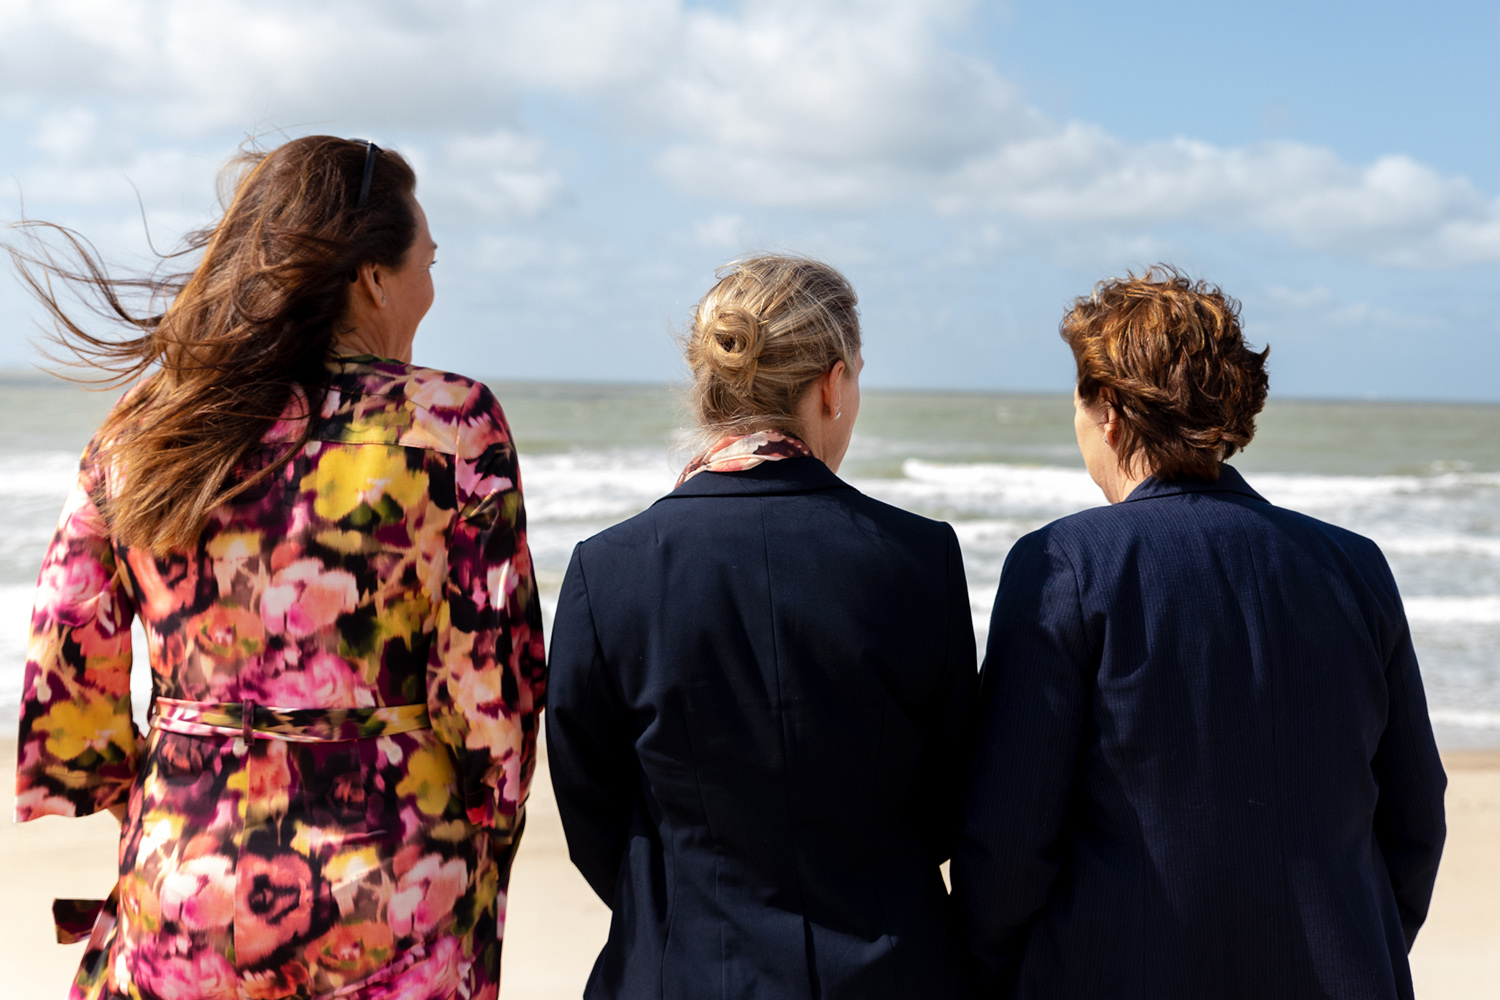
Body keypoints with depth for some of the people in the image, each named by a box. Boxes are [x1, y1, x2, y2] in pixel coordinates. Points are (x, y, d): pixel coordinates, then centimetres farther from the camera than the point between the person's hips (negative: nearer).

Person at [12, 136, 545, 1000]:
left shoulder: (137, 431, 2)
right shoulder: (448, 422, -10)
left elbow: (64, 699, 4)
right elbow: (491, 689, -10)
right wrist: (477, 875, 4)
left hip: (177, 896, 3)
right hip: (386, 922, -3)